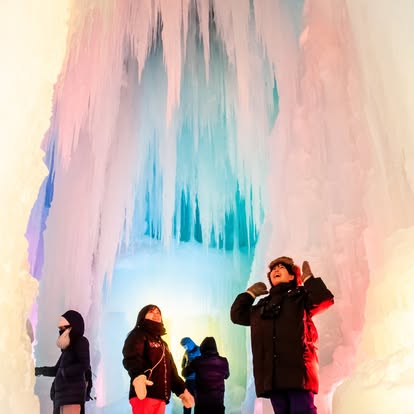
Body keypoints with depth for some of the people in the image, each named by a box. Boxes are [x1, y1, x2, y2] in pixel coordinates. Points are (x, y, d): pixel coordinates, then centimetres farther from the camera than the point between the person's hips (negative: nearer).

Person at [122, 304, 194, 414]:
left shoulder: (162, 343, 28)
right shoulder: (138, 335, 1)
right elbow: (132, 358, -20)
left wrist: (182, 390, 24)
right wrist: (138, 376, -40)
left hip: (160, 397, 8)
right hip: (144, 395, -8)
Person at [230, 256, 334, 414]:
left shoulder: (300, 296, 12)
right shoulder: (261, 305, 26)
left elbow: (325, 299, -5)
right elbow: (236, 315, 29)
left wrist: (308, 277, 4)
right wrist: (250, 293, 27)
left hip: (298, 370, -5)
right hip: (272, 376, 5)